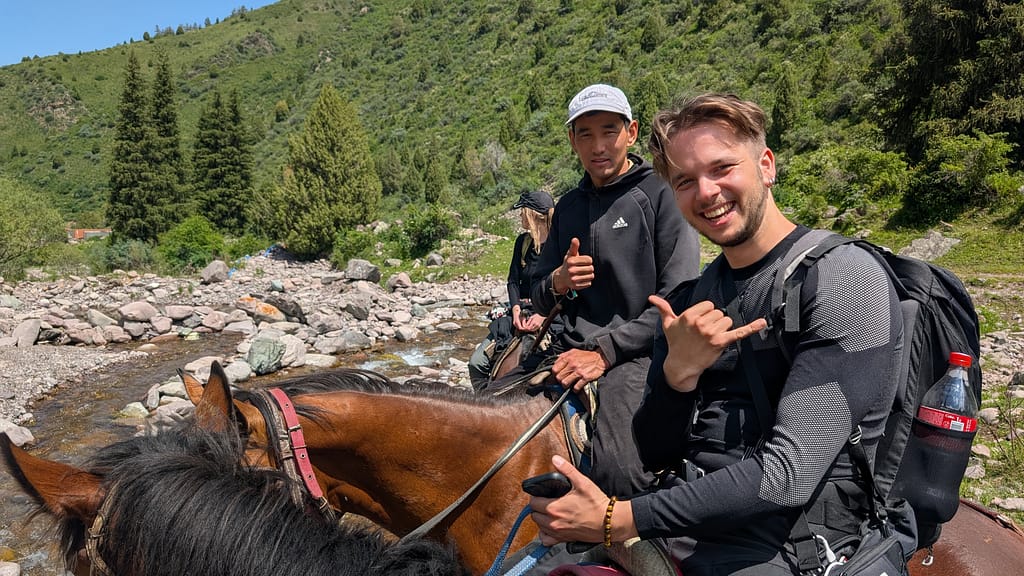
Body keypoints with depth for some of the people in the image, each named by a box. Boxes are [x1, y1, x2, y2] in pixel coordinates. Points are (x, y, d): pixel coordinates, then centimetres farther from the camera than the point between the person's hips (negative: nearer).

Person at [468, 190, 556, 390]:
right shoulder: (522, 241, 14)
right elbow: (513, 281, 9)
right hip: (522, 313, 6)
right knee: (477, 362, -7)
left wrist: (543, 315, -23)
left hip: (549, 316, -6)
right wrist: (516, 309, -10)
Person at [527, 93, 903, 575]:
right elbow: (655, 457, 5)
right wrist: (678, 372, -15)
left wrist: (616, 519, -21)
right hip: (685, 514, 6)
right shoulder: (690, 300, 8)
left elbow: (789, 475, -20)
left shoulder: (843, 277, -12)